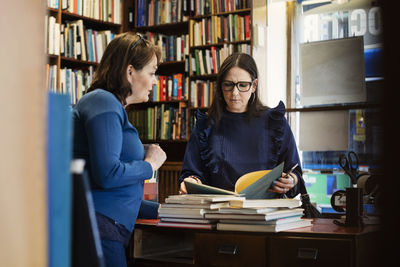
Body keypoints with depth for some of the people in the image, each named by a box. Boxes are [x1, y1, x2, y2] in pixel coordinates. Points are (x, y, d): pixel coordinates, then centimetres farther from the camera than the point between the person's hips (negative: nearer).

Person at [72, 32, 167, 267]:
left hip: (111, 229, 10)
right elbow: (107, 175, -21)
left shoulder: (112, 106, 23)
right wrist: (150, 164, -6)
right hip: (96, 225, -10)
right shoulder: (103, 103, -8)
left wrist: (158, 209, 18)